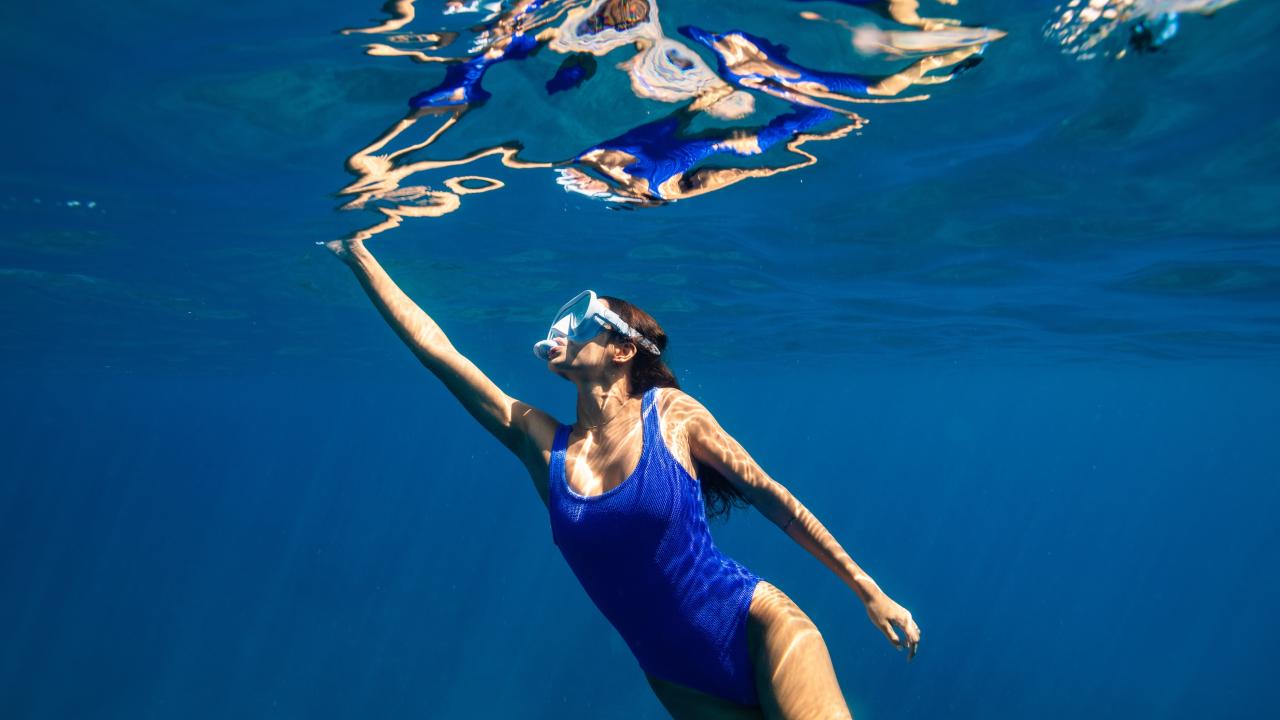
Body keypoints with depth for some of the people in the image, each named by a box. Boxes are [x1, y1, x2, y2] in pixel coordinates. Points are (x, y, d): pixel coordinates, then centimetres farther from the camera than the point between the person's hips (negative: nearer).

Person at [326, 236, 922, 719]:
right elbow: (431, 345, -1)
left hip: (757, 626, -2)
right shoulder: (542, 445, 0)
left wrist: (869, 592, 3)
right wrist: (358, 256, -1)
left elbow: (774, 499, 1)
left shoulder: (672, 413, -5)